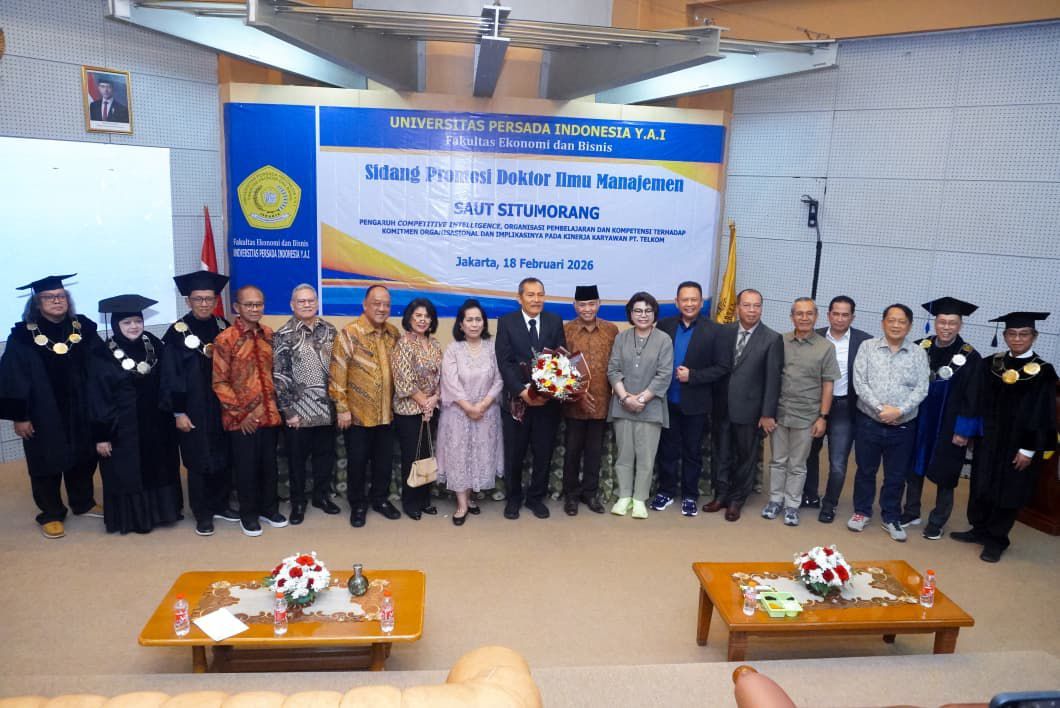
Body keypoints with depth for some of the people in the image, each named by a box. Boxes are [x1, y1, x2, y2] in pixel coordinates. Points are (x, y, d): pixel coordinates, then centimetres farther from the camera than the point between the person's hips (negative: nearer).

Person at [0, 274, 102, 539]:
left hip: (81, 410, 4)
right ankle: (51, 515, 23)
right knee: (48, 463, 8)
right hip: (43, 413, -3)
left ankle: (83, 503, 35)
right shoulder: (23, 336, -10)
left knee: (83, 458, 15)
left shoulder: (83, 328, 0)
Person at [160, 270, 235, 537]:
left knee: (224, 459, 11)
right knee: (199, 463, 5)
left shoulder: (223, 327, 5)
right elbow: (171, 375, -8)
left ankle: (220, 505, 28)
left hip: (223, 405, 4)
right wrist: (178, 413, -11)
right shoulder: (177, 332, -7)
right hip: (194, 409, -4)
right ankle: (203, 514, 18)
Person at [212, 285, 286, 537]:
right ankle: (248, 514, 25)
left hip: (269, 413, 4)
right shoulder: (225, 339, -10)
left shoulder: (269, 335, 5)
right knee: (246, 467, 8)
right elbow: (219, 383, -9)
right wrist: (240, 413, -12)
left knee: (269, 464, 14)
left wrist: (275, 404, 8)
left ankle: (269, 508, 31)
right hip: (241, 418, -4)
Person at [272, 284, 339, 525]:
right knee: (297, 457, 9)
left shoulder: (329, 330, 6)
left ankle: (322, 495, 31)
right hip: (298, 410, -3)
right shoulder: (284, 335, -7)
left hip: (326, 408, 4)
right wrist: (288, 410, -11)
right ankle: (298, 502, 24)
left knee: (325, 454, 13)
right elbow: (279, 376, -9)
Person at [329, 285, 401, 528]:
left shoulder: (394, 333, 4)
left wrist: (395, 401, 13)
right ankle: (357, 504, 26)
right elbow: (337, 373, -13)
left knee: (384, 460, 15)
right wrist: (342, 408, -13)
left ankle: (380, 499, 34)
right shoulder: (349, 333, -13)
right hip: (358, 414, -5)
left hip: (386, 413, 5)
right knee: (357, 462, 9)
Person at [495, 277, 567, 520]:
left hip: (548, 399, 2)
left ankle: (536, 497, 26)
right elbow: (504, 363, -7)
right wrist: (522, 391, -18)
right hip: (517, 399, -1)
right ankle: (513, 498, 26)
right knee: (514, 454, 8)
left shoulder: (555, 321, 6)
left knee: (544, 452, 9)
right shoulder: (506, 322, 0)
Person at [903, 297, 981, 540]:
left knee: (944, 474, 8)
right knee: (914, 467, 13)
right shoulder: (919, 348, -2)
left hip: (949, 426, -2)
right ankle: (911, 513, 29)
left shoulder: (969, 357, -8)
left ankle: (937, 522, 22)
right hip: (918, 421, 3)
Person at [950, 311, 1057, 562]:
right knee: (981, 486, 13)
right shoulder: (990, 365, 1)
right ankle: (980, 530, 31)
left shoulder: (1043, 372, -9)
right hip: (988, 439, 3)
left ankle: (996, 540, 22)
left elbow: (1042, 414, -10)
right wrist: (963, 430, 2)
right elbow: (975, 400, 4)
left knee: (1008, 493, 7)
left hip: (1018, 445, -3)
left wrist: (1028, 449, -12)